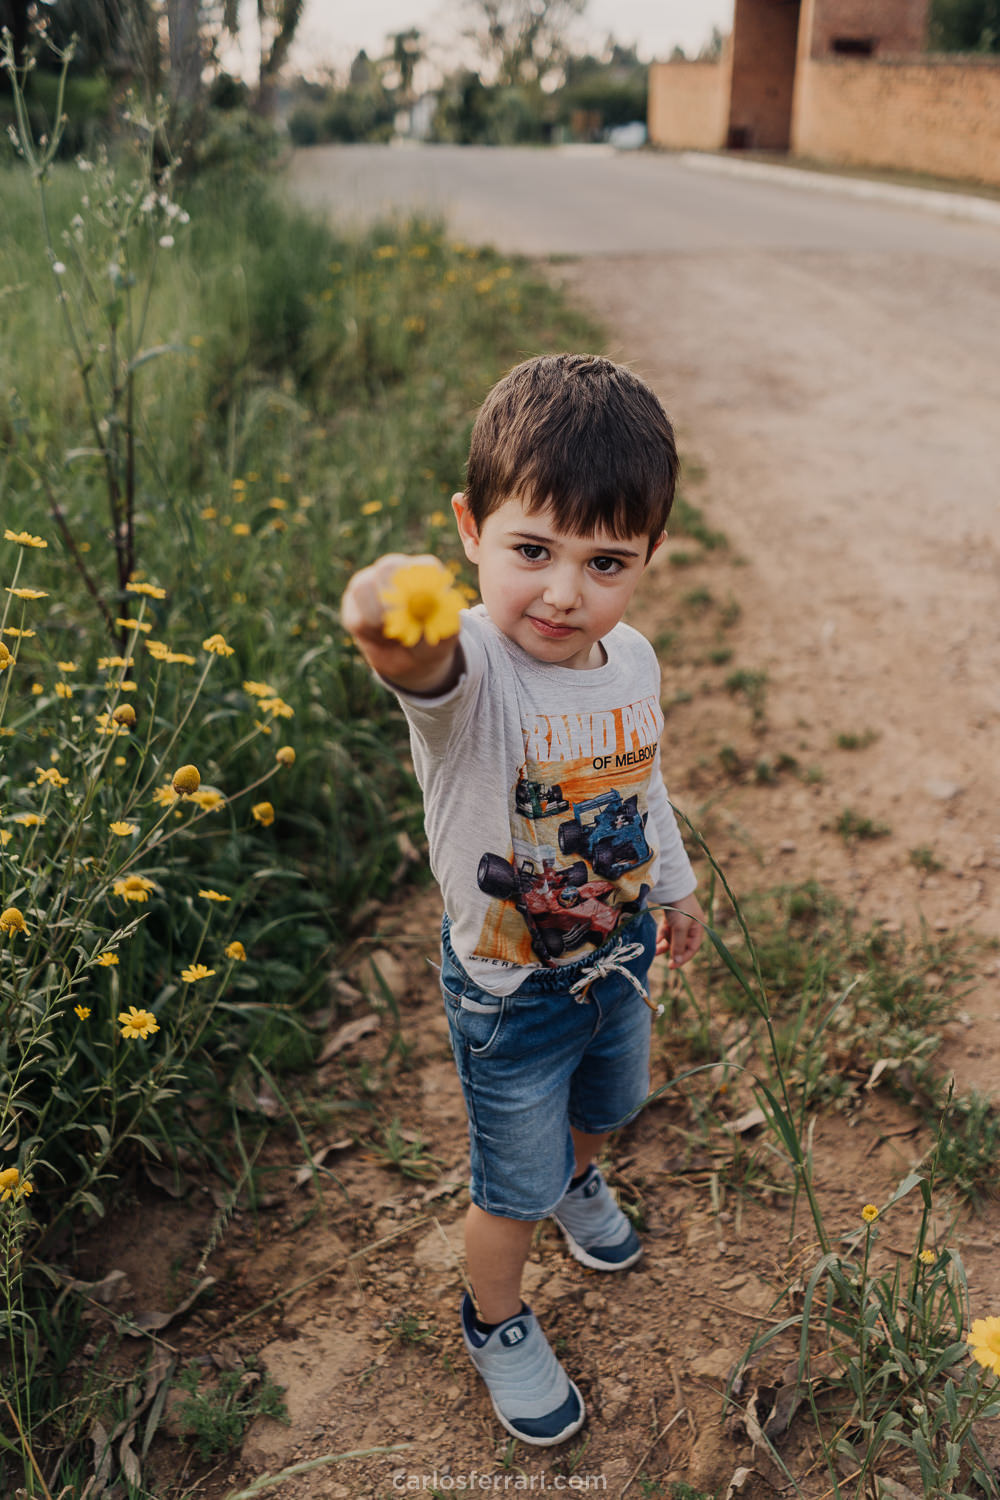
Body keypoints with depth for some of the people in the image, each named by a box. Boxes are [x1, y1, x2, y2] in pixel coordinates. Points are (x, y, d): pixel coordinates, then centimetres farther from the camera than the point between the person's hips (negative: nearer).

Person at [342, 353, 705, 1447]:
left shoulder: (632, 660, -12)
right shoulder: (469, 669, -32)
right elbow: (431, 669, -59)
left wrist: (674, 884, 21)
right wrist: (399, 634, -82)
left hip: (618, 957, 6)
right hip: (509, 992, -5)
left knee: (605, 1102, 32)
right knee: (514, 1189, 14)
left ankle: (577, 1181, 67)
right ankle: (495, 1324, 46)